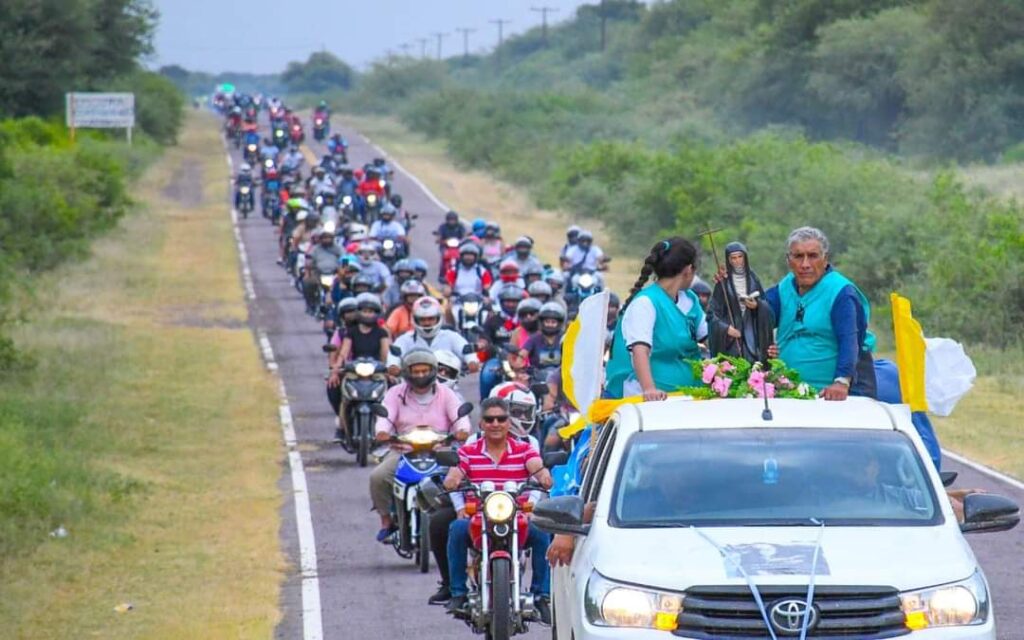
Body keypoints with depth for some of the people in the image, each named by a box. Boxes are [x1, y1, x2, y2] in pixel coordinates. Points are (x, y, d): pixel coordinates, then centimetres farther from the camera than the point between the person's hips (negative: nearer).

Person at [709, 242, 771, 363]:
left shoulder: (753, 279, 8)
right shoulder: (723, 282, 0)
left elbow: (766, 304, 11)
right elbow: (714, 310, -4)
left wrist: (757, 305, -12)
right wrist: (725, 328, -19)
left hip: (751, 333, 2)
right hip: (730, 336, -2)